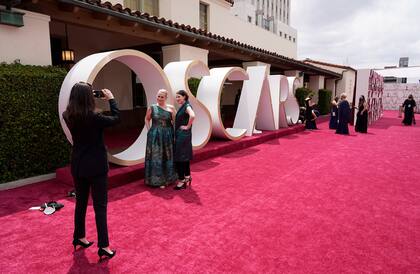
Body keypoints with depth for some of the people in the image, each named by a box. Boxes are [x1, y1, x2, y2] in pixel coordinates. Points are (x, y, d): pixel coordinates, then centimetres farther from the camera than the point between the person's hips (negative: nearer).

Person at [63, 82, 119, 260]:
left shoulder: (68, 116, -3)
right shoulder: (93, 118, -21)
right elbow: (116, 118, -8)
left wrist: (80, 93, 10)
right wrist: (111, 98, 2)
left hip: (78, 166, 6)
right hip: (96, 166, -6)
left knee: (81, 202, 20)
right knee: (100, 206, 1)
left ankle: (79, 238, 35)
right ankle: (103, 246, 6)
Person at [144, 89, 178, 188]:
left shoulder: (171, 108, -2)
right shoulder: (152, 108, -1)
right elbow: (147, 119, 12)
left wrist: (173, 133, -5)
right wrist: (149, 131, 4)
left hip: (167, 136, 1)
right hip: (154, 136, -1)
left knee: (167, 157, 12)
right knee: (156, 157, 4)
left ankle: (167, 178, 29)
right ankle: (157, 180, 15)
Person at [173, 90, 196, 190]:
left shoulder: (187, 106, -13)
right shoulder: (182, 107, 14)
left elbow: (192, 116, -34)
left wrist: (188, 126, -22)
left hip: (183, 135, -9)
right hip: (179, 135, 9)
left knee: (179, 158, -5)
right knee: (184, 157, 17)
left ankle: (181, 181, 3)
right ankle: (187, 176, 30)